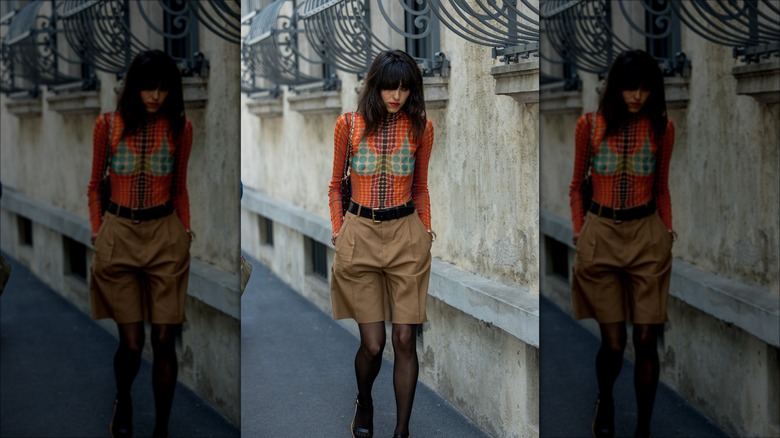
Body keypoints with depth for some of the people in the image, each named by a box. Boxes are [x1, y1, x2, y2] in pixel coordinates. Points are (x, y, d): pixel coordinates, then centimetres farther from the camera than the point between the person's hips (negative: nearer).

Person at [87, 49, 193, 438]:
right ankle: (123, 403, 30)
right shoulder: (108, 124, -1)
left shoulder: (180, 128, 2)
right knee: (131, 342, -2)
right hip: (119, 235, -1)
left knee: (164, 340, -2)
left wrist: (186, 229, 4)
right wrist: (97, 231, 1)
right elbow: (95, 184, 9)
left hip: (166, 237, 1)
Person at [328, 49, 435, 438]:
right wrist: (338, 229, 3)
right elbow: (335, 184, 11)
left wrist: (425, 229, 8)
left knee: (405, 340, -3)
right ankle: (364, 403, 30)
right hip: (360, 235, -1)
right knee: (372, 344, -2)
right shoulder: (349, 124, -1)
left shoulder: (421, 128, 3)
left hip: (406, 236, 1)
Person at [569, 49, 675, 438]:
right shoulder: (590, 124, -2)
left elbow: (662, 187, 13)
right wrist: (579, 231, 0)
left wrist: (668, 230, 4)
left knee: (646, 340, -2)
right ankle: (605, 403, 31)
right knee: (613, 341, -1)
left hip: (647, 237, 1)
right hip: (601, 235, -1)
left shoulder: (662, 128, 2)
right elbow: (576, 185, 8)